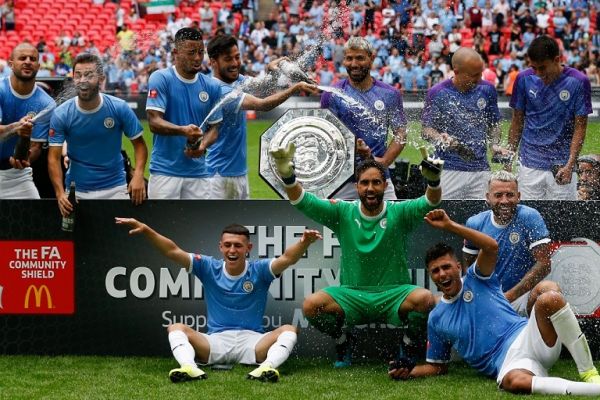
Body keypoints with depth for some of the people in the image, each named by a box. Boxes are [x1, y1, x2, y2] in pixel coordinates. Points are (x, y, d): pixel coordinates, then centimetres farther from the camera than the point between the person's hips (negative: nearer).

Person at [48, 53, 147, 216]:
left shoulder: (119, 108, -8)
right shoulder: (61, 114, -8)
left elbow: (138, 143, 0)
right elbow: (54, 157, -9)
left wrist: (138, 175, -18)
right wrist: (60, 194, -23)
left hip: (115, 189, 0)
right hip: (77, 192, 0)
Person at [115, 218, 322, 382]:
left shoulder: (259, 270, -1)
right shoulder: (209, 268, 4)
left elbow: (287, 258, -19)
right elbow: (173, 251, -5)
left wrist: (304, 243, -41)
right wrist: (146, 230, -18)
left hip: (252, 341, -1)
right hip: (216, 341, 1)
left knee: (288, 330, -25)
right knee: (176, 328, -19)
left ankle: (266, 367, -51)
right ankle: (190, 368, -48)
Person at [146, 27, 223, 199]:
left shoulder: (211, 86, 8)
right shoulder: (160, 79, -5)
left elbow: (213, 128, 13)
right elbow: (154, 122, -12)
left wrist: (202, 146, -10)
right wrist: (183, 131, -30)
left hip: (198, 172, 4)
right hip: (164, 171, -4)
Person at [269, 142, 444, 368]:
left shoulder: (399, 213, -2)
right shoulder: (343, 213, 2)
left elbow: (430, 202, -20)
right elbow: (302, 201, -6)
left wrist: (433, 180, -43)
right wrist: (287, 176, -27)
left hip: (392, 296, -1)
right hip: (351, 296, 1)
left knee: (425, 299, -33)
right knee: (311, 305, -27)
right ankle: (342, 342, 7)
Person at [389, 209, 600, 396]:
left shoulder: (476, 280, 12)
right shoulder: (436, 319, 19)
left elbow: (491, 247, -9)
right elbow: (438, 366, 27)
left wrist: (450, 226, -13)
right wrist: (409, 372, 7)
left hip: (525, 338, 0)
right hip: (506, 364, 0)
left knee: (550, 299, -34)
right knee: (515, 382, -42)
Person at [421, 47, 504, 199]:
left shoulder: (487, 90, 5)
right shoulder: (437, 93, -4)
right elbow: (426, 129, 0)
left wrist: (494, 145, -1)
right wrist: (440, 138, -21)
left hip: (480, 169, 3)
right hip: (449, 170, -3)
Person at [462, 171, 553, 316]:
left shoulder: (530, 217, -8)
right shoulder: (475, 223, 3)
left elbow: (543, 264, -13)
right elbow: (468, 265, 11)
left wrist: (509, 296, -18)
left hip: (520, 298, -2)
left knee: (549, 289, -35)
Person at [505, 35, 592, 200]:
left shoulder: (578, 82, -7)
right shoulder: (524, 79, -1)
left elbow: (580, 127, -5)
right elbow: (517, 121, 9)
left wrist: (570, 165, -15)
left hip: (562, 166, -2)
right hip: (529, 165, 2)